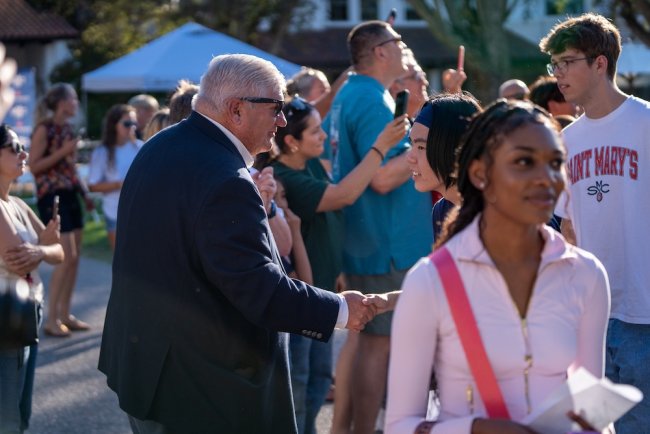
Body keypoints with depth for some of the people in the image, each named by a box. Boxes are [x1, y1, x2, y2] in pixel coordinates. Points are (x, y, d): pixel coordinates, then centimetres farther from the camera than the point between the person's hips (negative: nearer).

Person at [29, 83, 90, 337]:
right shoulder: (44, 129, -10)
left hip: (70, 195, 8)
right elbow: (34, 166, -14)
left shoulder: (68, 128, 13)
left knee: (75, 257, 6)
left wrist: (84, 194, 15)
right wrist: (62, 151, -18)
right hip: (52, 196, -8)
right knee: (67, 256, -13)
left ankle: (65, 314, 14)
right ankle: (51, 319, -6)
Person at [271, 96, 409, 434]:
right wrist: (382, 146, -25)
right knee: (294, 385, 0)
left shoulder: (313, 166, 4)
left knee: (319, 376, 17)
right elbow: (343, 195, -28)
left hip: (319, 291, 9)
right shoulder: (284, 180, -23)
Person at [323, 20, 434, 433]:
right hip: (388, 244, -10)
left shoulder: (349, 95, 13)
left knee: (367, 336, 16)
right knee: (378, 342, -5)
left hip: (362, 240, 10)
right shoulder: (373, 101, -17)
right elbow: (383, 178, -24)